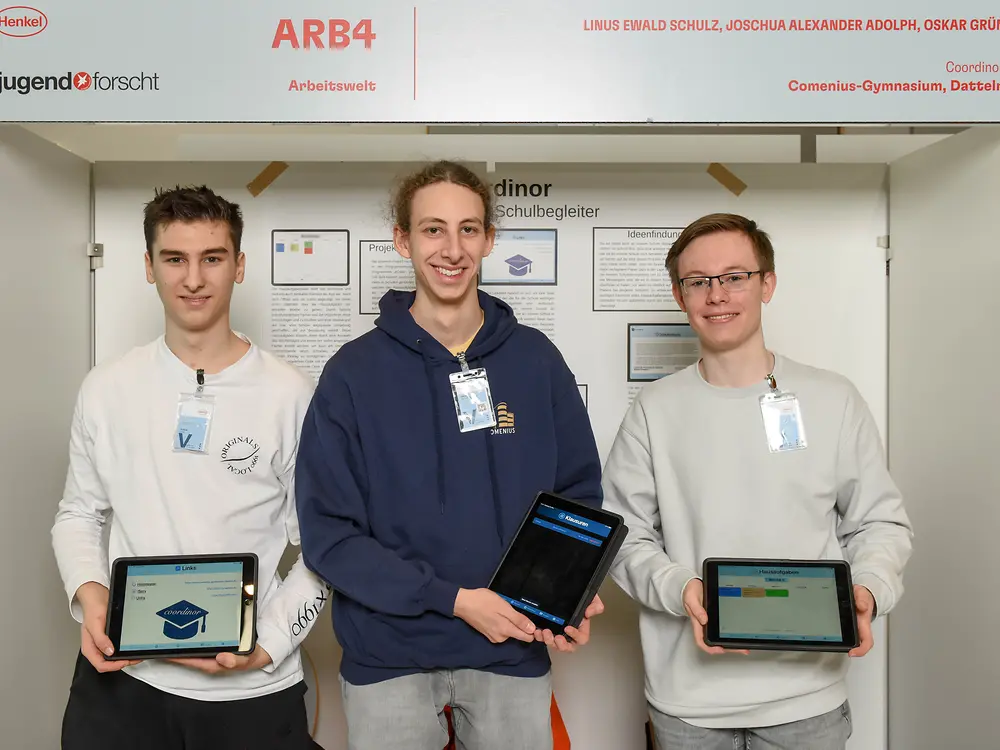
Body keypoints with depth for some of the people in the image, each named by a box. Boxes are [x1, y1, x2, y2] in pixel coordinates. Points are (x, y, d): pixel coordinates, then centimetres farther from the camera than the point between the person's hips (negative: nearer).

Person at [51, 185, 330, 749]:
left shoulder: (291, 395, -8)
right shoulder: (107, 388, 1)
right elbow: (79, 512, 10)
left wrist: (268, 644, -14)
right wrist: (89, 592, -7)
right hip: (121, 675, 2)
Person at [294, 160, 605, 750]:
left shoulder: (536, 360, -2)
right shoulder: (354, 372, -8)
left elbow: (579, 493, 5)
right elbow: (329, 531, -9)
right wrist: (452, 599, -17)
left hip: (514, 653, 2)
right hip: (389, 657, -1)